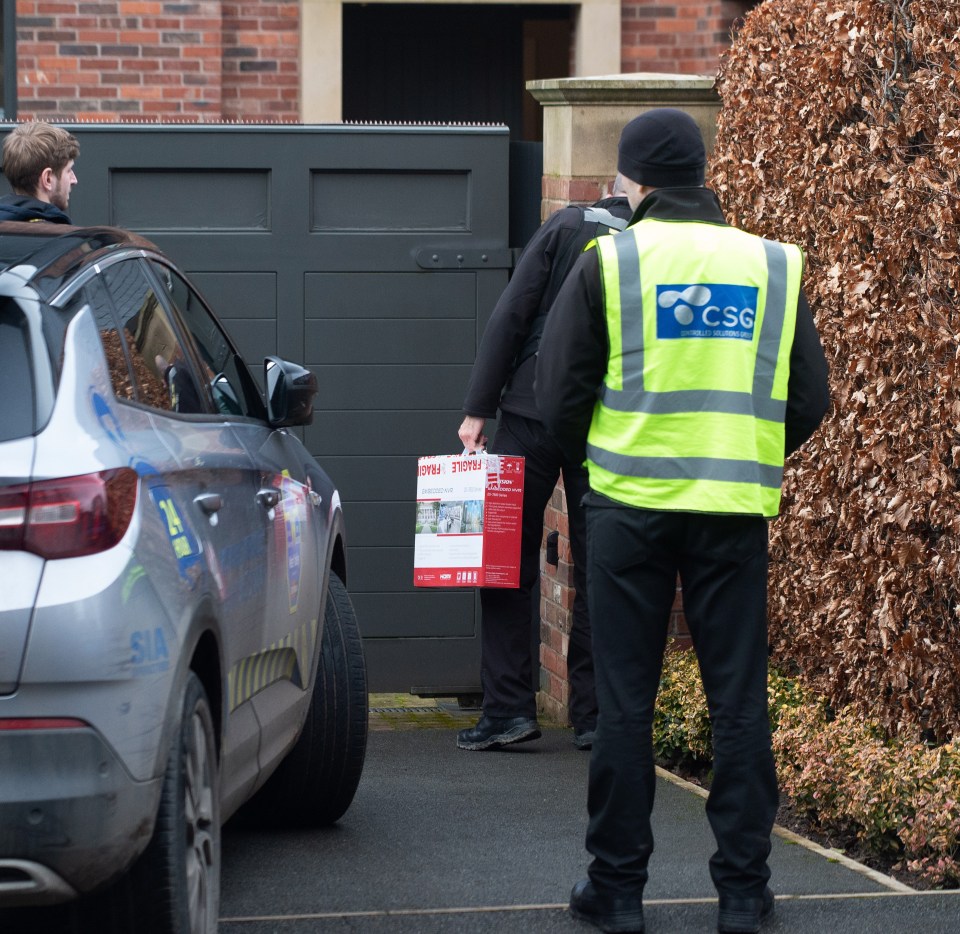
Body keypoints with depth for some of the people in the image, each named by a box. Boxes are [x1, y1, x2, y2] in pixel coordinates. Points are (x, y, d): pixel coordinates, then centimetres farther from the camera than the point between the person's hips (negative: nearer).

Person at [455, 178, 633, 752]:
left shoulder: (566, 227, -2)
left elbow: (512, 316, -7)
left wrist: (479, 408, -4)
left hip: (531, 417, -2)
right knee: (598, 574, 8)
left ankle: (509, 706, -1)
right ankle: (593, 716, 8)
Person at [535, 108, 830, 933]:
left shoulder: (609, 263, -2)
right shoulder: (773, 265, 6)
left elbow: (560, 398, -2)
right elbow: (810, 400, 8)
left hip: (631, 507, -2)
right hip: (737, 513, 2)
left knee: (625, 702, 5)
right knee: (739, 701, 7)